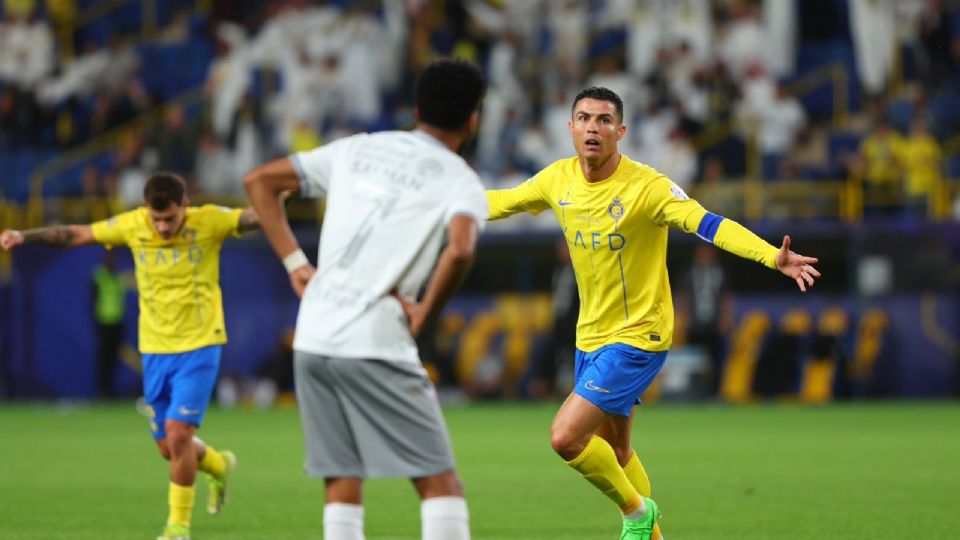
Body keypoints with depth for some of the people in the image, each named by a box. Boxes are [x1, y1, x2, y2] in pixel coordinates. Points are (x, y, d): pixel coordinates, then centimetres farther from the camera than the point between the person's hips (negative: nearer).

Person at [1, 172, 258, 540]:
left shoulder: (208, 222, -12)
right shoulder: (133, 226, -5)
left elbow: (259, 216, -17)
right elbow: (77, 234, 2)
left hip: (199, 347, -4)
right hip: (155, 350, 4)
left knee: (178, 434, -16)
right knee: (168, 448, 10)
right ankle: (218, 466, 44)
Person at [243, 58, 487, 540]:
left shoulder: (358, 150, 15)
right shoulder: (459, 180, -1)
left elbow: (259, 181, 18)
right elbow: (460, 249, -22)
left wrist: (295, 263, 15)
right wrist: (425, 313, -7)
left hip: (312, 340, 6)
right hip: (376, 345, -5)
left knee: (342, 483, 11)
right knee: (439, 479, 1)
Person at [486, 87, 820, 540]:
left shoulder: (646, 187, -21)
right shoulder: (558, 180, -3)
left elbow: (708, 224, -34)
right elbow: (500, 203, 15)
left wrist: (773, 257, -48)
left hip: (638, 337, -7)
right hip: (591, 336, 7)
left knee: (566, 437, -17)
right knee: (615, 451, 19)